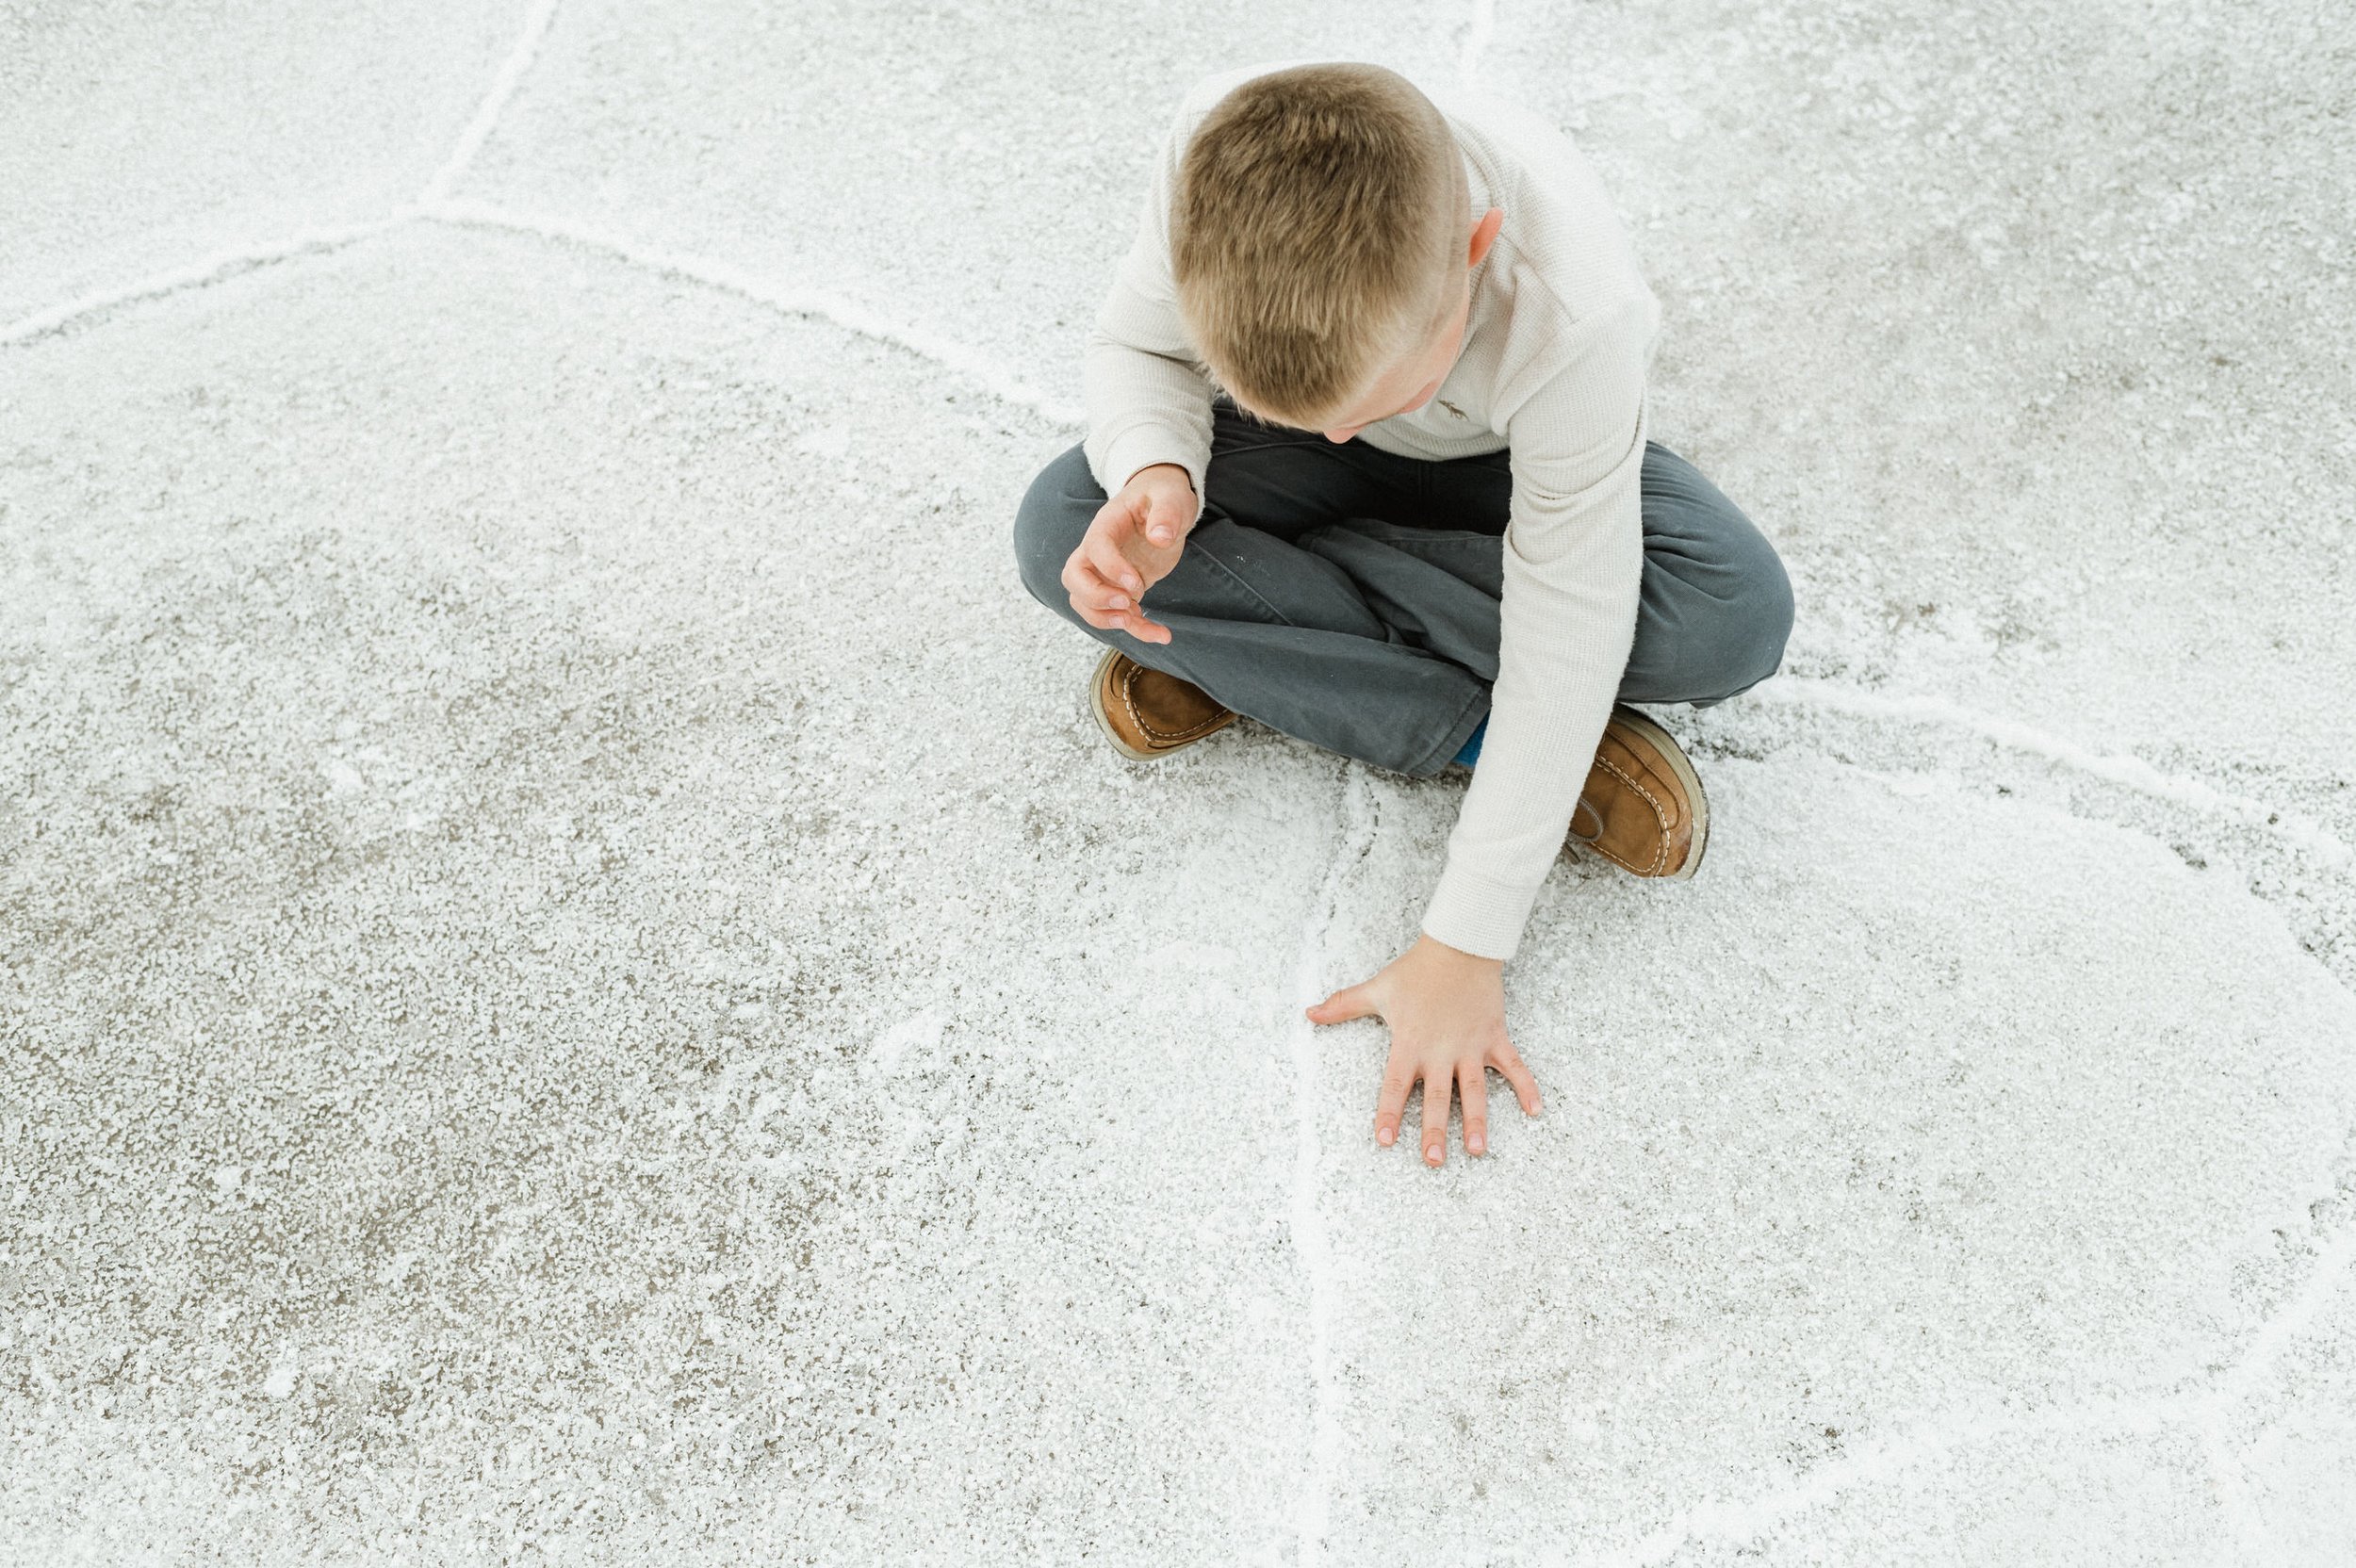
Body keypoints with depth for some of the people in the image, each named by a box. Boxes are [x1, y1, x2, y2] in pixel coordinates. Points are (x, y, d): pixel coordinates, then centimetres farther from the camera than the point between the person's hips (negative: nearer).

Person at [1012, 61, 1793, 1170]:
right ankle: (1465, 725, -17)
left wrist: (1463, 949, -32)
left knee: (1737, 621, -30)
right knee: (1059, 534, -25)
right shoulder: (1220, 157, -36)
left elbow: (1562, 646, -36)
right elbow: (1139, 344, -16)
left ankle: (1251, 645, -19)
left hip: (1506, 461, -2)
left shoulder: (1568, 316, -43)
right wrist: (1157, 475, -42)